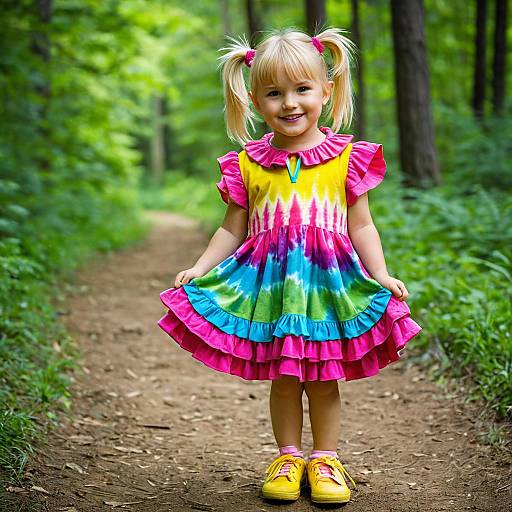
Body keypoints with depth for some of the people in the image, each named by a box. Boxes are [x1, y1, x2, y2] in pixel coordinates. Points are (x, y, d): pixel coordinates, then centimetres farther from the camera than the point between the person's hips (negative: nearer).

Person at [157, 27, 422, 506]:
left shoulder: (347, 158, 0)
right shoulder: (248, 164, 2)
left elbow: (360, 225, 3)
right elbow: (232, 229, 8)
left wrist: (382, 276, -6)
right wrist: (198, 269, -1)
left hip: (329, 282, 0)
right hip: (270, 284, 1)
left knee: (325, 377, 8)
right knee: (282, 378, 9)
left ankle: (324, 459, 23)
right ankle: (288, 457, 25)